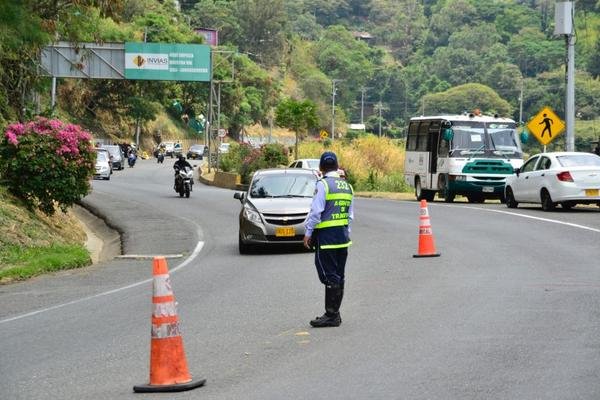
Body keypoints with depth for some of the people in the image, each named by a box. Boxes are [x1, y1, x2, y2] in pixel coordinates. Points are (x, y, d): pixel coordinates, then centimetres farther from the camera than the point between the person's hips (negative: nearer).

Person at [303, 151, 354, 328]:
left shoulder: (323, 184, -11)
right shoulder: (347, 186, 12)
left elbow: (316, 211, -14)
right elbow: (351, 213, 15)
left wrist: (308, 232, -6)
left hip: (326, 237, -7)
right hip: (343, 237, 7)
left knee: (329, 276, -6)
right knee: (339, 276, 11)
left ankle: (331, 315, -6)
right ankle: (335, 313, 18)